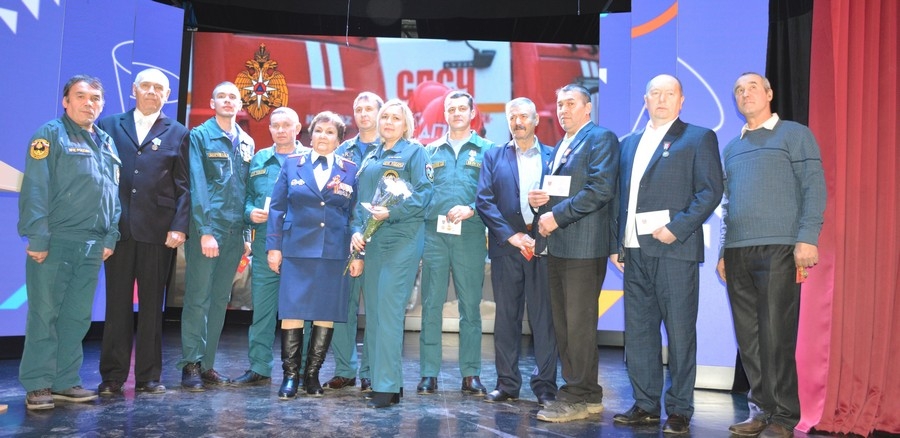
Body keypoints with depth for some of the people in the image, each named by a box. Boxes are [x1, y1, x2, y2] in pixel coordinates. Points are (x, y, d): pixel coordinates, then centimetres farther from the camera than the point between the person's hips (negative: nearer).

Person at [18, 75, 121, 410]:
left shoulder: (106, 143, 16)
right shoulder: (51, 134, -2)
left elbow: (113, 193, 16)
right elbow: (35, 190, -10)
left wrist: (110, 238, 8)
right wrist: (37, 238, -16)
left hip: (92, 246, 6)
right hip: (55, 241, -6)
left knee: (77, 317, 10)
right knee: (44, 313, -1)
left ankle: (65, 381, 19)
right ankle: (37, 385, 8)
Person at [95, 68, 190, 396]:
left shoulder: (177, 133, 10)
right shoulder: (110, 126, 12)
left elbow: (183, 186, 4)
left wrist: (179, 226, -6)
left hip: (158, 230, -1)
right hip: (118, 227, 1)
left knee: (152, 303, 5)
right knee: (117, 302, 5)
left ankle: (148, 376, 13)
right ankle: (113, 375, 13)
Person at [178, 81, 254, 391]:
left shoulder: (247, 143, 15)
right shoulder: (200, 136, -1)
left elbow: (247, 188, 14)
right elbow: (197, 185, -10)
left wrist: (246, 233, 8)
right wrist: (205, 231, -17)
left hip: (234, 233, 5)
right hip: (206, 229, -5)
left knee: (220, 300, 9)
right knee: (198, 298, -2)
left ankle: (207, 364, 17)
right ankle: (191, 365, 6)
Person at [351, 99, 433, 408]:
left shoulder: (414, 152, 3)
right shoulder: (370, 158, 20)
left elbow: (423, 194, -7)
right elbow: (360, 199, 19)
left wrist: (391, 212, -20)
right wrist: (357, 230, 2)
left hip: (402, 239, -6)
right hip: (371, 241, 7)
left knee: (388, 311, -12)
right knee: (372, 312, 6)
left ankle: (387, 387, -9)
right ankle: (378, 380, 15)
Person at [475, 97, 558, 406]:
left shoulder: (553, 156, 9)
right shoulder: (493, 157, 11)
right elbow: (484, 201, 2)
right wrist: (512, 235, -8)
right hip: (506, 245, 1)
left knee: (545, 317, 1)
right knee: (506, 316, 6)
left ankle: (545, 385, 9)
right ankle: (507, 384, 14)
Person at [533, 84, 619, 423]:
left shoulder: (601, 138, -4)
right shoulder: (560, 147, 23)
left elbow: (601, 189, -16)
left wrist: (557, 215, -16)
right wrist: (540, 199, 6)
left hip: (583, 245, -9)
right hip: (556, 245, 9)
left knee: (579, 324, -5)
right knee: (562, 324, 11)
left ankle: (580, 397, 4)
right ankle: (584, 393, 20)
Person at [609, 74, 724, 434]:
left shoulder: (699, 138, 4)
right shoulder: (630, 143, 20)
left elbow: (710, 191, -6)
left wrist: (677, 228, -16)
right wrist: (616, 243, 11)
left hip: (674, 249, -5)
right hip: (635, 251, 6)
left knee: (680, 333, 0)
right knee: (638, 331, 8)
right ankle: (645, 405, 18)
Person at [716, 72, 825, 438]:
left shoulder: (795, 135, 5)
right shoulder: (732, 148, 20)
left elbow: (814, 188, -3)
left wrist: (807, 238, -13)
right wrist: (724, 251, 14)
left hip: (778, 248, -5)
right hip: (737, 253, 5)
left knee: (776, 335, -6)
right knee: (749, 337, 6)